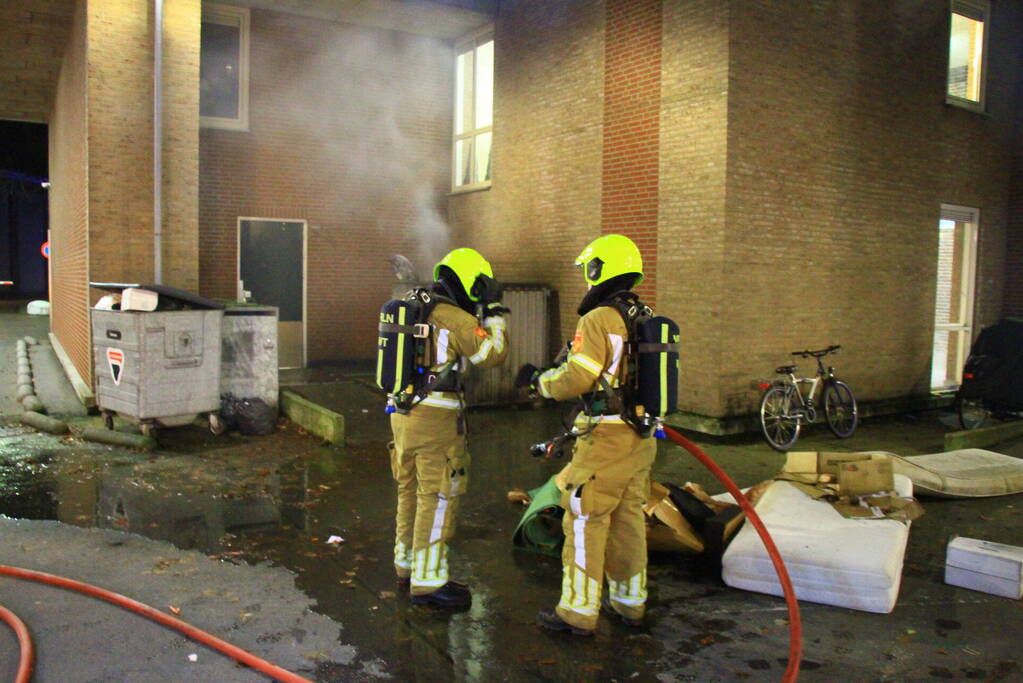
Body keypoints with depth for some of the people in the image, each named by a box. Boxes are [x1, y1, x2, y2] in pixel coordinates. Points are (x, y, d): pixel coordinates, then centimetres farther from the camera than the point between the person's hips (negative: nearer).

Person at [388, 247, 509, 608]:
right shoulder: (456, 319, -13)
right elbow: (492, 353, -8)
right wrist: (494, 313, 1)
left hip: (403, 412, 9)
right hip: (436, 417, -9)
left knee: (410, 490, 18)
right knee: (437, 497, -1)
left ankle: (407, 565, 32)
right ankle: (427, 582, 4)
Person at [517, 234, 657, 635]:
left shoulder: (598, 320, -15)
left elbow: (575, 379, -19)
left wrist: (538, 380, -1)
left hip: (605, 440, -8)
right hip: (642, 438, 8)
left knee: (585, 522, 2)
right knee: (629, 519, 17)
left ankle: (578, 611, 9)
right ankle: (629, 602, 29)